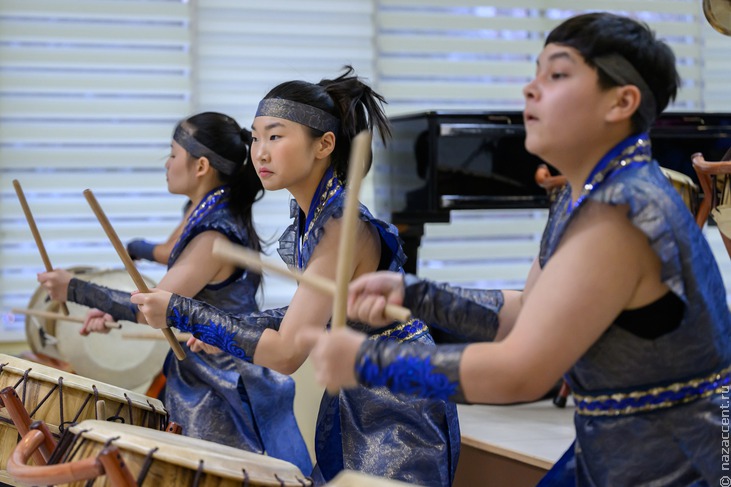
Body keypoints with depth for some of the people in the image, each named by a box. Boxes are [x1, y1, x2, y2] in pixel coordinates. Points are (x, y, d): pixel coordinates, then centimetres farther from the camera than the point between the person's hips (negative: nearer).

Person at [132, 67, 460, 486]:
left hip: (400, 409, -8)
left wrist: (183, 313, -23)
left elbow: (286, 354, -25)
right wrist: (223, 334, 1)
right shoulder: (309, 214, 2)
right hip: (355, 398, 8)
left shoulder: (344, 224, -24)